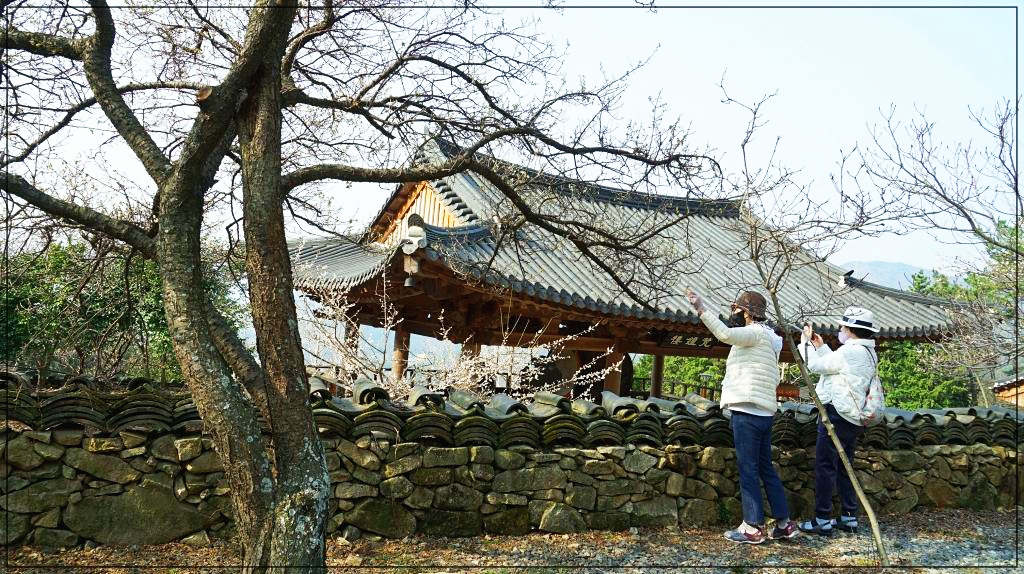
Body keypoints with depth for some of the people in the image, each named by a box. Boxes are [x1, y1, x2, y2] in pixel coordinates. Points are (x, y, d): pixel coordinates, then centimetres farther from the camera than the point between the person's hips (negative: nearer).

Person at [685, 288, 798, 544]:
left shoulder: (756, 332, -8)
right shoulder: (766, 337, 23)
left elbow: (724, 333, -27)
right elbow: (775, 380, 24)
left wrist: (701, 308, -26)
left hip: (747, 412, -10)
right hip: (764, 412, 10)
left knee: (748, 470, -6)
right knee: (766, 468, 13)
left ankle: (753, 528, -3)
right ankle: (784, 523, 16)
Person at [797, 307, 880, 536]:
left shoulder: (851, 351, -17)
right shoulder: (869, 353, 13)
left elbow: (816, 365, -11)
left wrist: (806, 343, 4)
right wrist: (821, 346, 22)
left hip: (837, 415, -10)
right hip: (853, 419, 10)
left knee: (825, 466, -5)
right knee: (844, 466, 15)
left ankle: (822, 520, -2)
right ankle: (849, 517, 19)